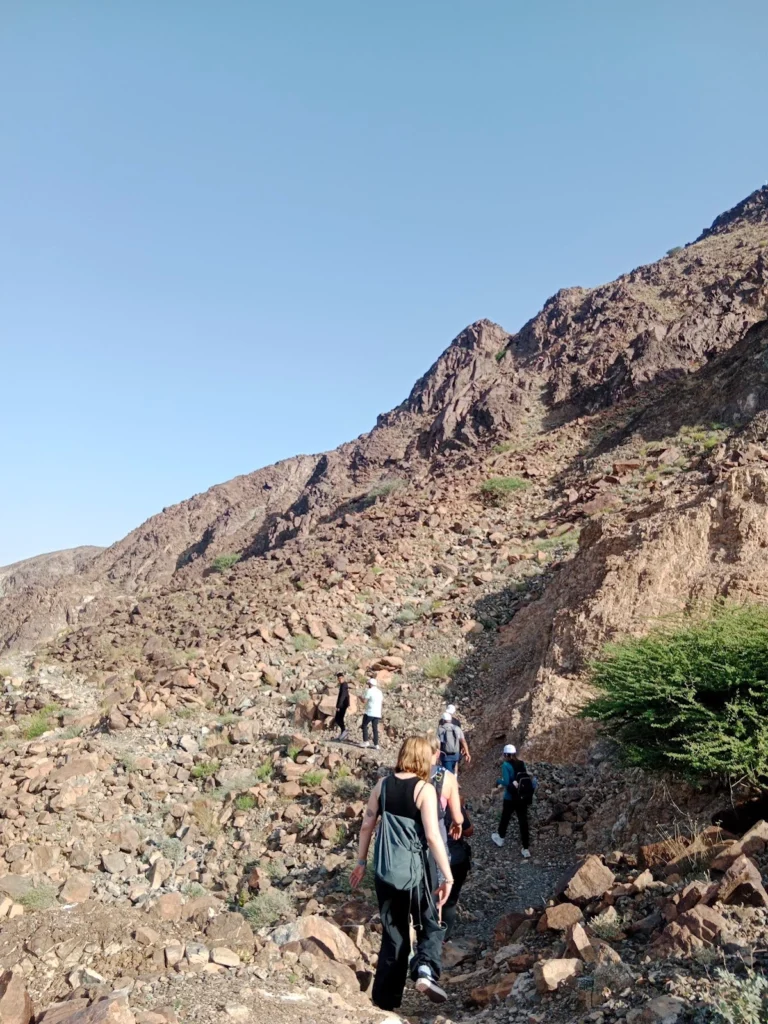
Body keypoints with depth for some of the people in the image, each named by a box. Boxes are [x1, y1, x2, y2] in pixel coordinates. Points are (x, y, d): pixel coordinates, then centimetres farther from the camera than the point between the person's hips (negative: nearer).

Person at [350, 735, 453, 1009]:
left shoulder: (382, 785, 1)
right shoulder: (424, 789, -12)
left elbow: (367, 825, 6)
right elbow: (432, 836, -17)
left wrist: (361, 861, 17)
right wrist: (447, 876, -12)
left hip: (385, 871, 4)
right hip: (414, 871, -4)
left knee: (393, 934, 17)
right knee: (431, 926, 14)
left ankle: (385, 998, 22)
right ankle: (425, 970, -12)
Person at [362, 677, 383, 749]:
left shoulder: (369, 691, -9)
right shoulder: (379, 691, 13)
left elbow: (365, 701, -12)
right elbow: (382, 701, 22)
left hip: (369, 713, -6)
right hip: (377, 713, 6)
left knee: (364, 726, 9)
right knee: (375, 728, 9)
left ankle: (365, 741, 1)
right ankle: (376, 744, 4)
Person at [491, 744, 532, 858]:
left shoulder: (506, 765, -14)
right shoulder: (522, 764, 2)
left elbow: (506, 782, -20)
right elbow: (528, 779, 3)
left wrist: (498, 781, -1)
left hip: (510, 798, -4)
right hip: (523, 798, 4)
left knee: (505, 818, 19)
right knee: (523, 822, 7)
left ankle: (500, 838, 40)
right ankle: (526, 848, 8)